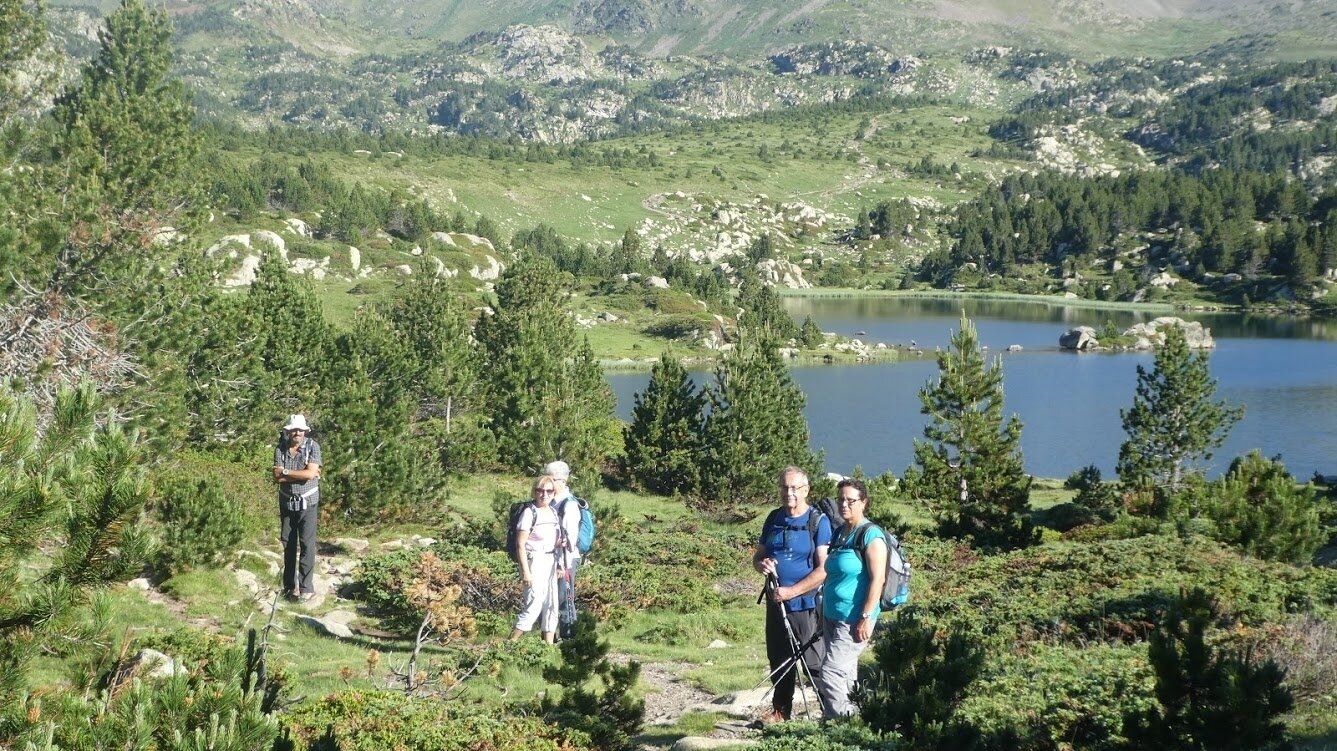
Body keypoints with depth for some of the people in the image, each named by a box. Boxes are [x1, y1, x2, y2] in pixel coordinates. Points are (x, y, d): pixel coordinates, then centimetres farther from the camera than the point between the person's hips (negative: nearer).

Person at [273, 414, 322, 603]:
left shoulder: (312, 446, -10)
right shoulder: (280, 449, -3)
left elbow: (310, 473, -20)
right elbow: (277, 477, -12)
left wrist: (286, 472, -13)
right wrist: (301, 474, -18)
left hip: (307, 504, -3)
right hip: (286, 502, 3)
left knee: (307, 545, -6)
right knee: (288, 544, 10)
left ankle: (307, 589, -5)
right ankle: (289, 586, 20)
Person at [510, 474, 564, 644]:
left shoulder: (553, 512, 10)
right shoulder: (529, 512, -11)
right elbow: (520, 544, -13)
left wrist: (560, 542, 1)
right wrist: (526, 571, -17)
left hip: (551, 561, 7)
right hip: (534, 560, -7)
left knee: (551, 604, 8)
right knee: (534, 604, -12)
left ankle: (549, 644, 15)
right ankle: (511, 643, -5)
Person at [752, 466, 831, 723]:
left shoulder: (819, 522, -9)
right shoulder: (773, 519, 10)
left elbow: (824, 570, -15)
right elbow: (757, 556, 18)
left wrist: (791, 591, -19)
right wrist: (762, 564, -6)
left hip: (805, 605, -6)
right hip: (775, 603, 6)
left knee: (814, 664, -7)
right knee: (778, 660, 15)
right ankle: (781, 709, 29)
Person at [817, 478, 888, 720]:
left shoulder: (871, 535, -12)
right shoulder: (839, 533, 13)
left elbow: (877, 578, -17)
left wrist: (866, 618, -21)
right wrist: (823, 613, 20)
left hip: (854, 620, -8)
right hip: (832, 616, 8)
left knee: (830, 674, -14)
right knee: (845, 675, 12)